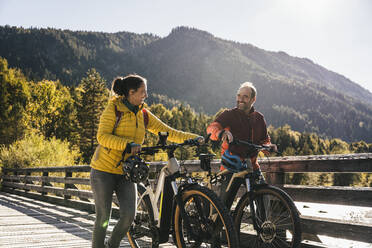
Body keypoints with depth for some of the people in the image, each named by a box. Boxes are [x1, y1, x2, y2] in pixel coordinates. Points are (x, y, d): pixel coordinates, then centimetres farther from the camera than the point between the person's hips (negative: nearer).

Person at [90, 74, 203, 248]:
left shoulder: (144, 114, 8)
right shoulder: (113, 109, -8)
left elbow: (167, 131, 6)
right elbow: (102, 136, -19)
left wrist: (193, 138, -4)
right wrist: (128, 143, -32)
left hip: (126, 171, 4)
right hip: (103, 170, -4)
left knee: (129, 215, -6)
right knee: (103, 217, -1)